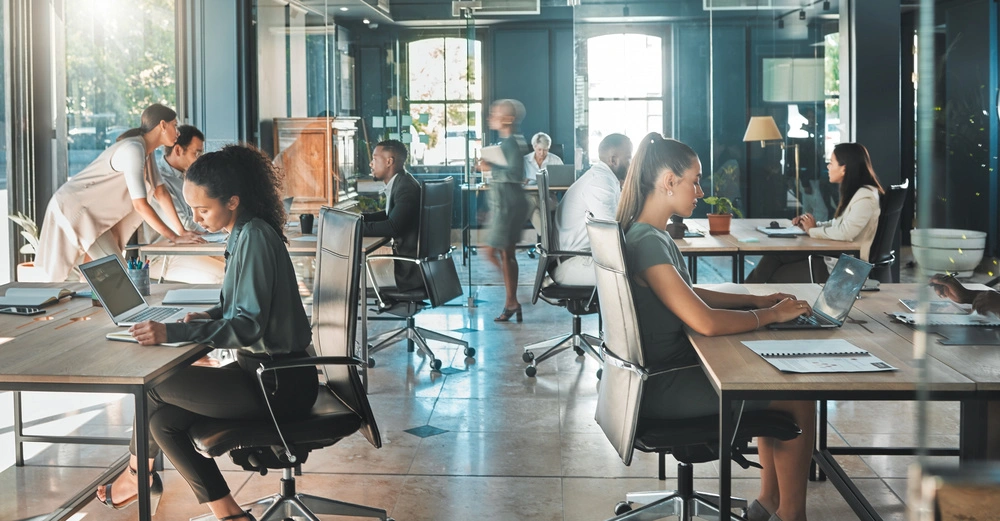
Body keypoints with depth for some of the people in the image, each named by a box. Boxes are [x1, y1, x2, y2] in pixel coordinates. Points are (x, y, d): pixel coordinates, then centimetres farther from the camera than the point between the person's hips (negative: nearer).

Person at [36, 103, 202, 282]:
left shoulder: (146, 149, 6)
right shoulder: (133, 150, -25)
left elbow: (161, 192, 7)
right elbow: (140, 205, -29)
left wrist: (182, 231, 0)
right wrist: (175, 237, -25)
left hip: (93, 211, 10)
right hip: (75, 207, -10)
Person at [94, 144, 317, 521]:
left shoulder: (254, 237, -19)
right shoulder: (243, 232, 9)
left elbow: (249, 326, -24)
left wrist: (172, 332, -27)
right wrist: (210, 316, 3)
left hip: (277, 384, -9)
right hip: (264, 371, 9)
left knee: (156, 386, -5)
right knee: (163, 422, 2)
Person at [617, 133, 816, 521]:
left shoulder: (652, 235, 8)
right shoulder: (647, 242, -24)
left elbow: (687, 293, 20)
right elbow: (706, 322, -29)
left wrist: (755, 299, 10)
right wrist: (771, 315, -14)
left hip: (669, 368, 10)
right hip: (661, 387, -10)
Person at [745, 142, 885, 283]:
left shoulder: (865, 197, -18)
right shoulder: (852, 192, 12)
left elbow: (844, 232, -28)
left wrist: (812, 230, -12)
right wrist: (812, 225, 0)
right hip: (832, 256, 9)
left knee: (776, 277, -4)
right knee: (774, 256, -2)